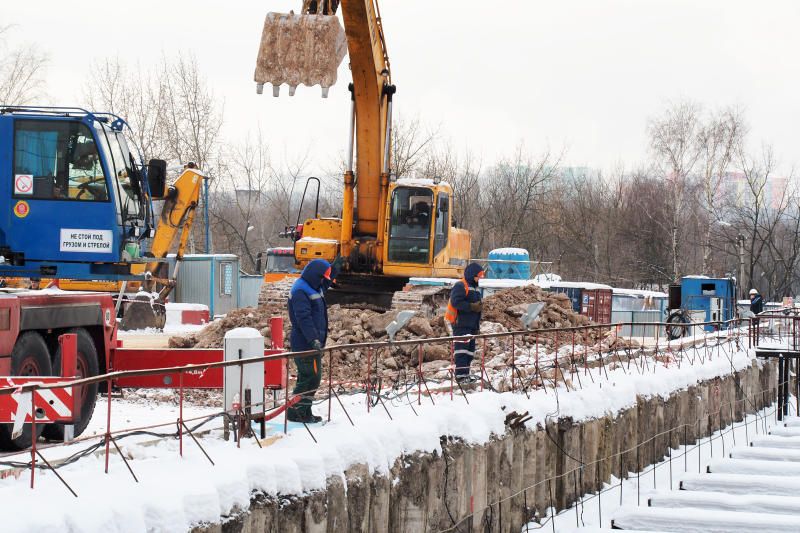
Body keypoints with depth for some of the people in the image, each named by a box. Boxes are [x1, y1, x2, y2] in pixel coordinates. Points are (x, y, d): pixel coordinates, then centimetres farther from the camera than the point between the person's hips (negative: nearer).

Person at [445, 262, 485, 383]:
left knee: (470, 349, 9)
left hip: (471, 325, 9)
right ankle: (461, 374, -14)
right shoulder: (460, 286, -9)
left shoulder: (475, 288, 21)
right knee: (462, 347, -12)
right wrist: (472, 307, -22)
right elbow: (456, 302, -22)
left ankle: (465, 373, 13)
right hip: (461, 324, -9)